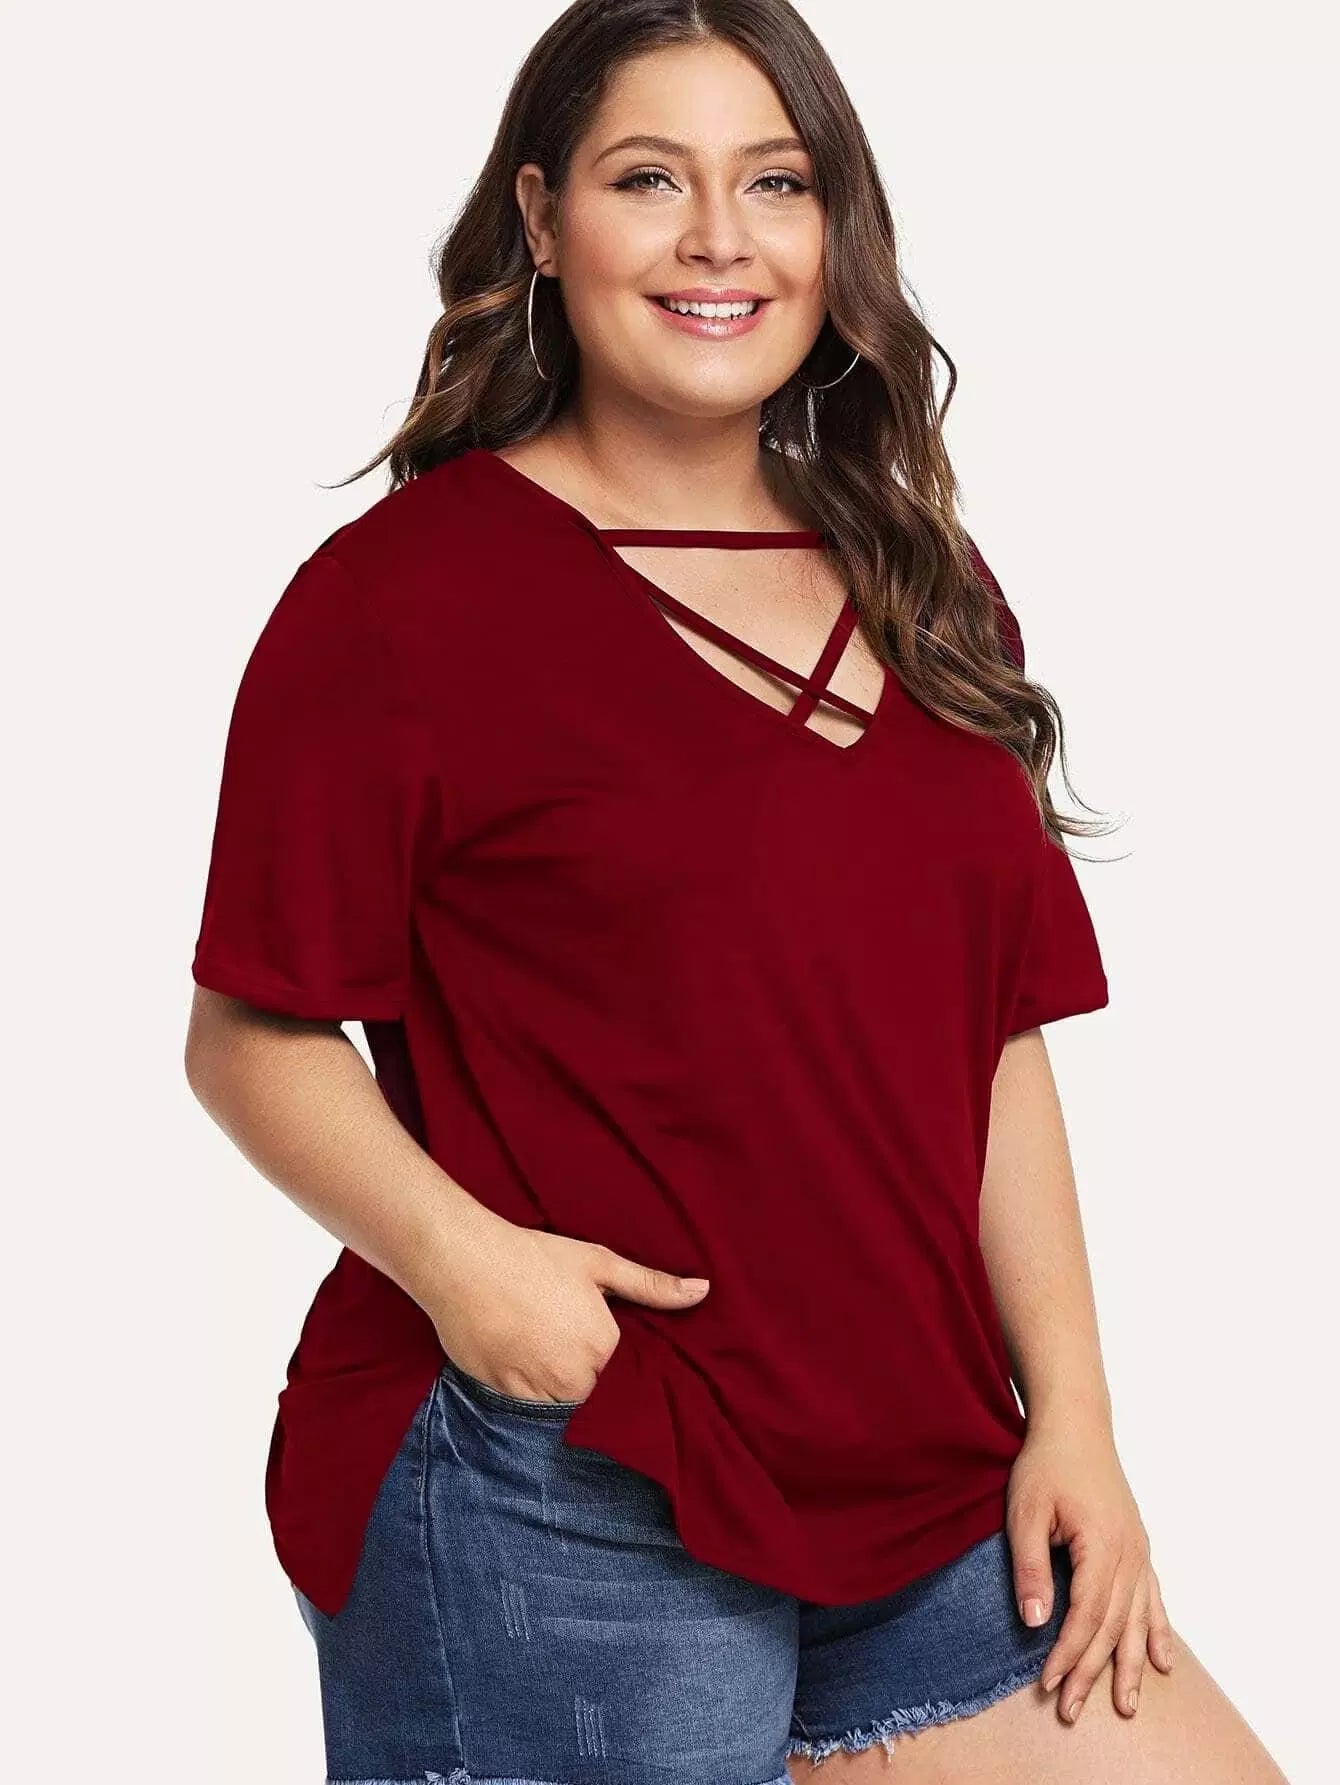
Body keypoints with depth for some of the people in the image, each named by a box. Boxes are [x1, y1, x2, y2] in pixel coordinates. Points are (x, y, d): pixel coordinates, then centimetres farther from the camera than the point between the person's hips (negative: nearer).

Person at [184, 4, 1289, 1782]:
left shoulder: (925, 603, 13)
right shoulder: (402, 595, -6)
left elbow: (1002, 1034, 11)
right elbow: (257, 1035, -8)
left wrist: (1071, 1416, 6)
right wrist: (456, 1255, -24)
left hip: (924, 1490, 6)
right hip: (556, 1491, -6)